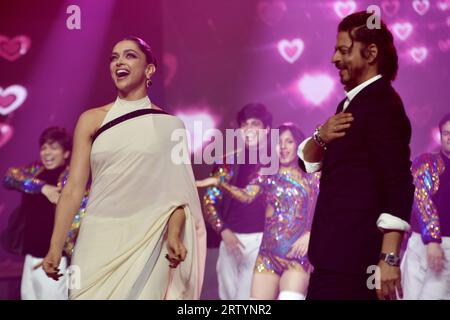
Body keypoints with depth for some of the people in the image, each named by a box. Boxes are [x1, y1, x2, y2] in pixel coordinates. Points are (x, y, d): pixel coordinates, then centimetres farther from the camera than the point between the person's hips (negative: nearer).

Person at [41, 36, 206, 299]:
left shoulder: (169, 125, 6)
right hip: (99, 239, 1)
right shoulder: (92, 120, 6)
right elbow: (74, 187, 1)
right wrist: (56, 247, -7)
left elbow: (178, 189, 1)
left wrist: (174, 234, -16)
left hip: (148, 241, -1)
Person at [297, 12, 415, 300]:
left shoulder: (382, 104, -14)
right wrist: (321, 137, -6)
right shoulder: (353, 102, 15)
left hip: (355, 253, -9)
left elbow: (398, 184, -21)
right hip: (337, 251, 9)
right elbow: (308, 163, 16)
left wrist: (390, 258, -25)